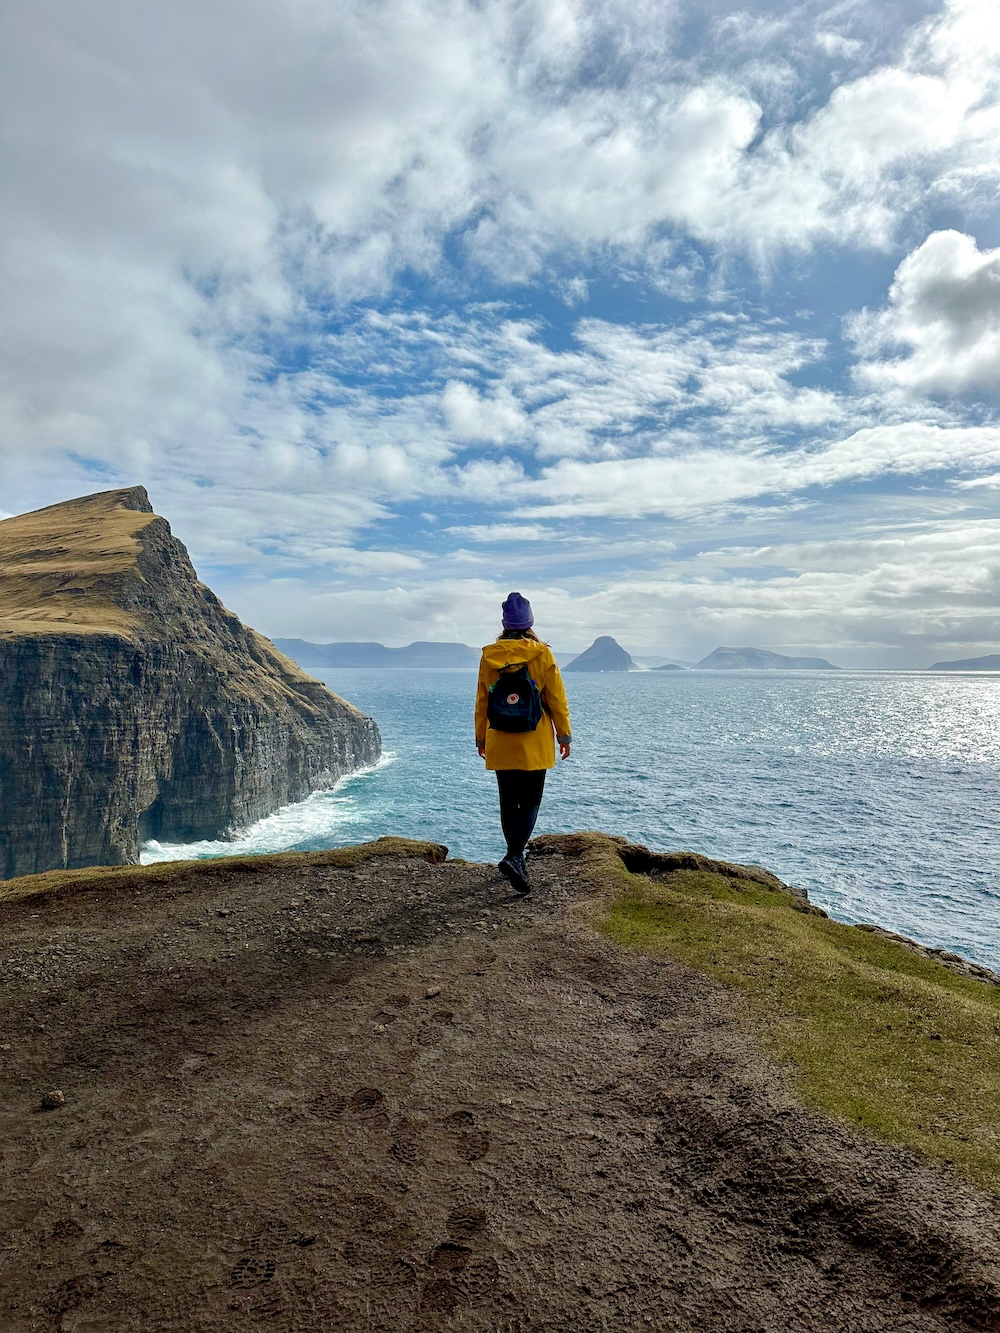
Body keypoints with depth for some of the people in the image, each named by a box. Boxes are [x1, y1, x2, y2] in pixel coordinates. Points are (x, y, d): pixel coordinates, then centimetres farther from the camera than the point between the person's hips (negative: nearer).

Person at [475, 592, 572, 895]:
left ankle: (517, 860, 23)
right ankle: (514, 857, -15)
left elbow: (482, 701, 6)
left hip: (500, 743, 3)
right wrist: (564, 734, 6)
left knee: (508, 803, 13)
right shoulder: (542, 654, -7)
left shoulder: (489, 656, 0)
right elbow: (557, 699, -4)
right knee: (530, 802, 3)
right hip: (534, 744, -2)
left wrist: (481, 737, 16)